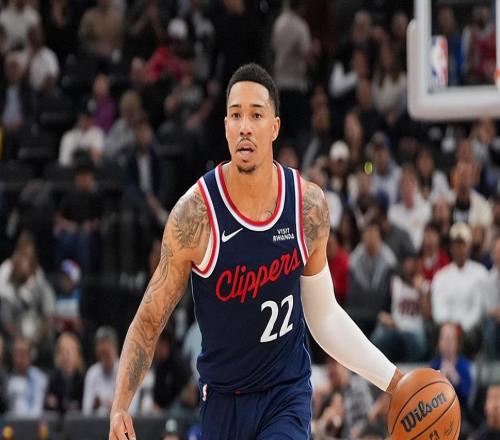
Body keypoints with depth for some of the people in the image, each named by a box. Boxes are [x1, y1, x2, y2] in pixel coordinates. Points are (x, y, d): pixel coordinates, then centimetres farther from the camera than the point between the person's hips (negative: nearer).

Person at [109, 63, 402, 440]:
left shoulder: (310, 206, -7)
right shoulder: (195, 212, -15)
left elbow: (324, 316, 7)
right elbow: (149, 322, -8)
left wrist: (392, 380, 2)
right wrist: (120, 408, -20)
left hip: (288, 393, 0)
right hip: (223, 398, 0)